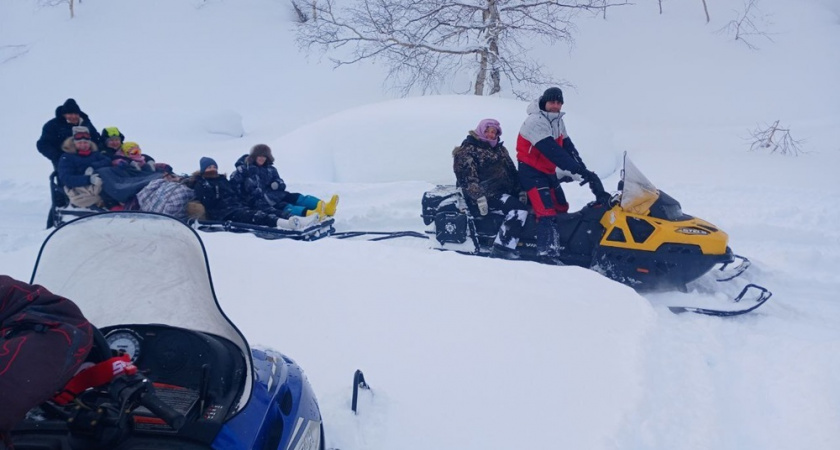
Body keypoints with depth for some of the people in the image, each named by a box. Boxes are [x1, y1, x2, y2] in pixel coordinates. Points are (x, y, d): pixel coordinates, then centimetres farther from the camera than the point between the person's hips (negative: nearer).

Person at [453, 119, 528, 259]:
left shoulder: (500, 150, 22)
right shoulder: (467, 150, -3)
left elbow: (512, 171, 19)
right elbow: (467, 178, -14)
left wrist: (520, 191, 6)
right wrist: (479, 197, -25)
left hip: (505, 191, 9)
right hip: (486, 195, -9)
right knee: (518, 209, -28)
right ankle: (502, 248, -34)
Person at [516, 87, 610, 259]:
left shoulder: (558, 121, 8)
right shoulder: (535, 121, -22)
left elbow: (568, 147, 7)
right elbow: (553, 151, -30)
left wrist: (583, 169, -6)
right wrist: (578, 170, -34)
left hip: (548, 171, 10)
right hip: (531, 172, -9)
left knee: (562, 208, 16)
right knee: (547, 211, -20)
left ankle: (563, 245, 29)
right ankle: (546, 252, -21)